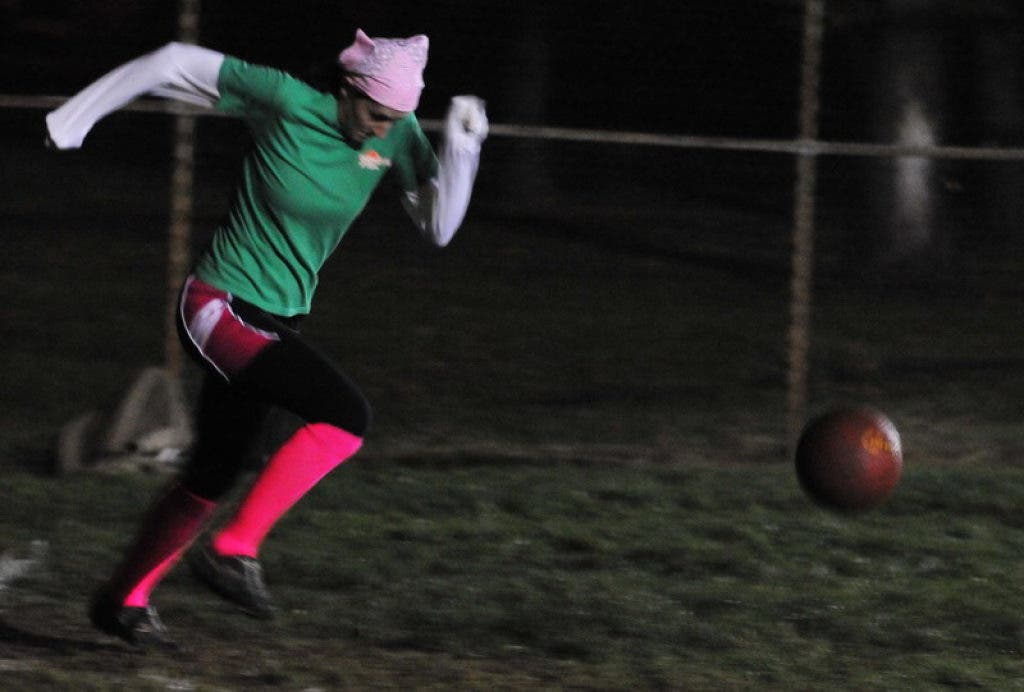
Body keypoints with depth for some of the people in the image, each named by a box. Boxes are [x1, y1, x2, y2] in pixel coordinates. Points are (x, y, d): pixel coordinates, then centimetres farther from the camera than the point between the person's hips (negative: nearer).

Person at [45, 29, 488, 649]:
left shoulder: (397, 135, -3)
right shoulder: (287, 102, -19)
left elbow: (438, 225, -4)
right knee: (346, 415, -24)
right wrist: (77, 116, -4)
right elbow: (177, 64, -10)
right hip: (218, 311, -7)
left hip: (274, 326, 7)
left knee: (212, 479, 16)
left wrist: (461, 145, -19)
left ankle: (123, 600, 34)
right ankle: (233, 549, -18)